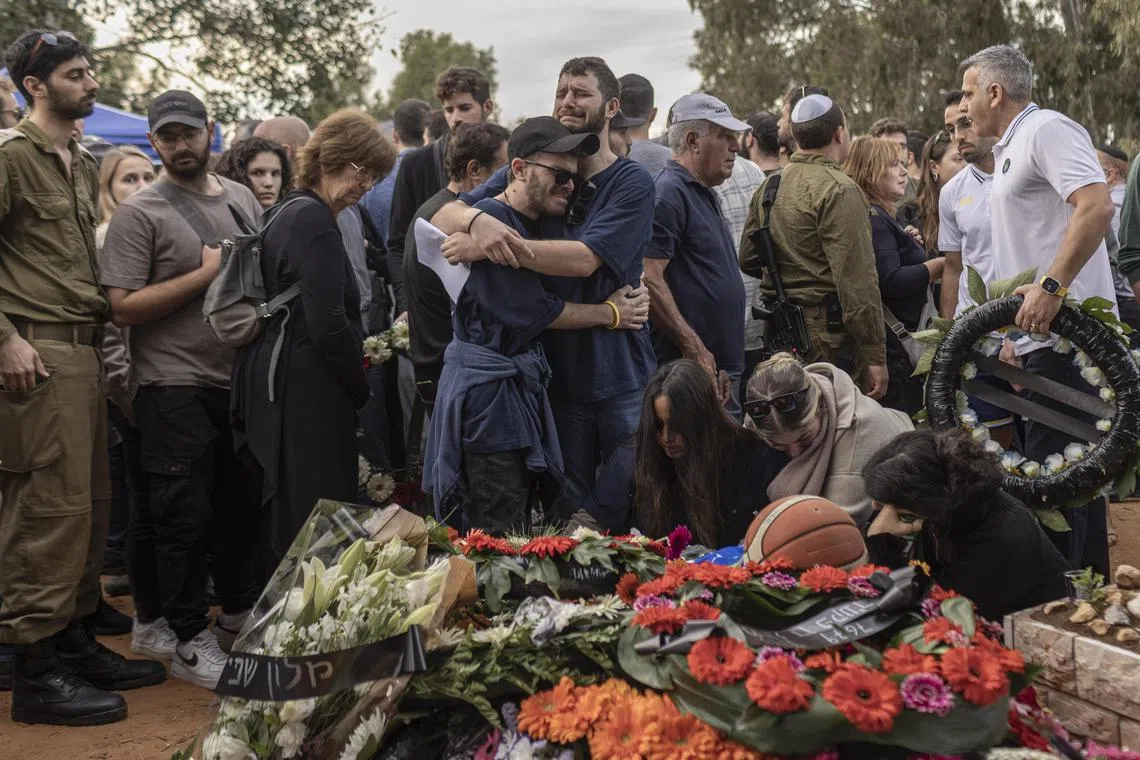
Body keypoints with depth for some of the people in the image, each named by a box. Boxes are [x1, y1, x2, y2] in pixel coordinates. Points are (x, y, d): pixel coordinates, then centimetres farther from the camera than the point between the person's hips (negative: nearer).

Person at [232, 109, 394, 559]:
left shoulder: (289, 214, 19)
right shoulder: (315, 221, -13)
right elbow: (328, 324, -19)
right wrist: (363, 391, -7)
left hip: (278, 383, 10)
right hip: (309, 391, -10)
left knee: (289, 517, 13)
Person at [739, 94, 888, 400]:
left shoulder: (768, 187, 11)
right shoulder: (839, 191, -14)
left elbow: (748, 260, 18)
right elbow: (857, 280, -18)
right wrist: (875, 355, -16)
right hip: (829, 334, -8)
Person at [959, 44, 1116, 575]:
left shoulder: (1048, 129, -9)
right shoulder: (1011, 148, 21)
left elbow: (1096, 208, -25)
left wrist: (1051, 287, -27)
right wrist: (1014, 332, 23)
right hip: (1042, 332, 10)